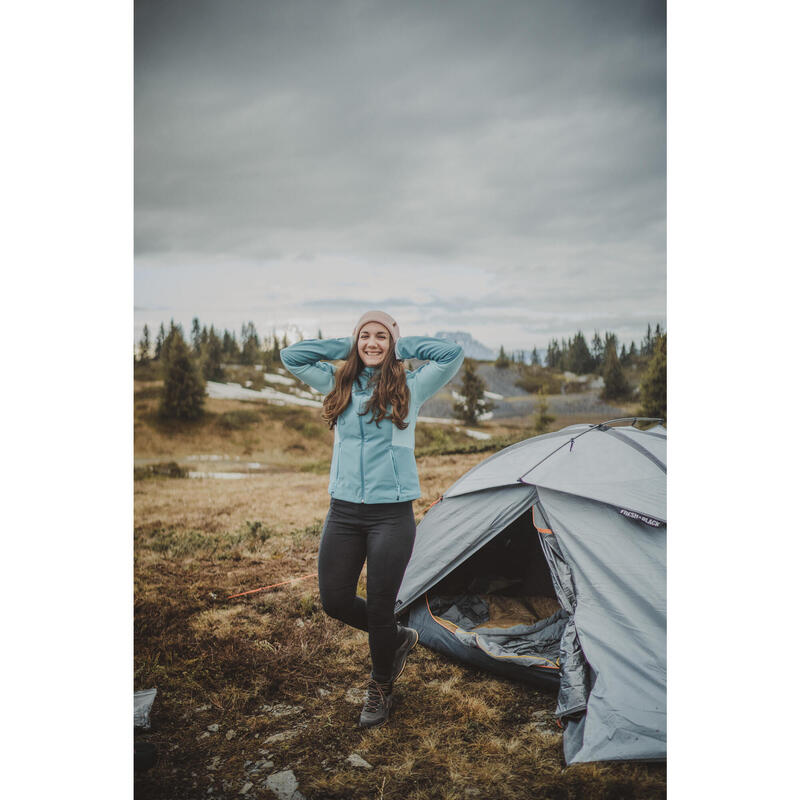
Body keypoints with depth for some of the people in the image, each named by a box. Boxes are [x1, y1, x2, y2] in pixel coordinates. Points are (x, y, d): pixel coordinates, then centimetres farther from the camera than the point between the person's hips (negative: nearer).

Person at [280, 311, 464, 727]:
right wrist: (345, 347, 6)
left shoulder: (410, 388, 0)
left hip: (391, 515, -3)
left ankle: (380, 688, 32)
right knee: (334, 601, 7)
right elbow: (291, 356, 10)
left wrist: (403, 346, 1)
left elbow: (453, 354, -8)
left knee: (380, 608, 4)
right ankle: (398, 638, 35)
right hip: (343, 511, 4)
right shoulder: (338, 385, 8)